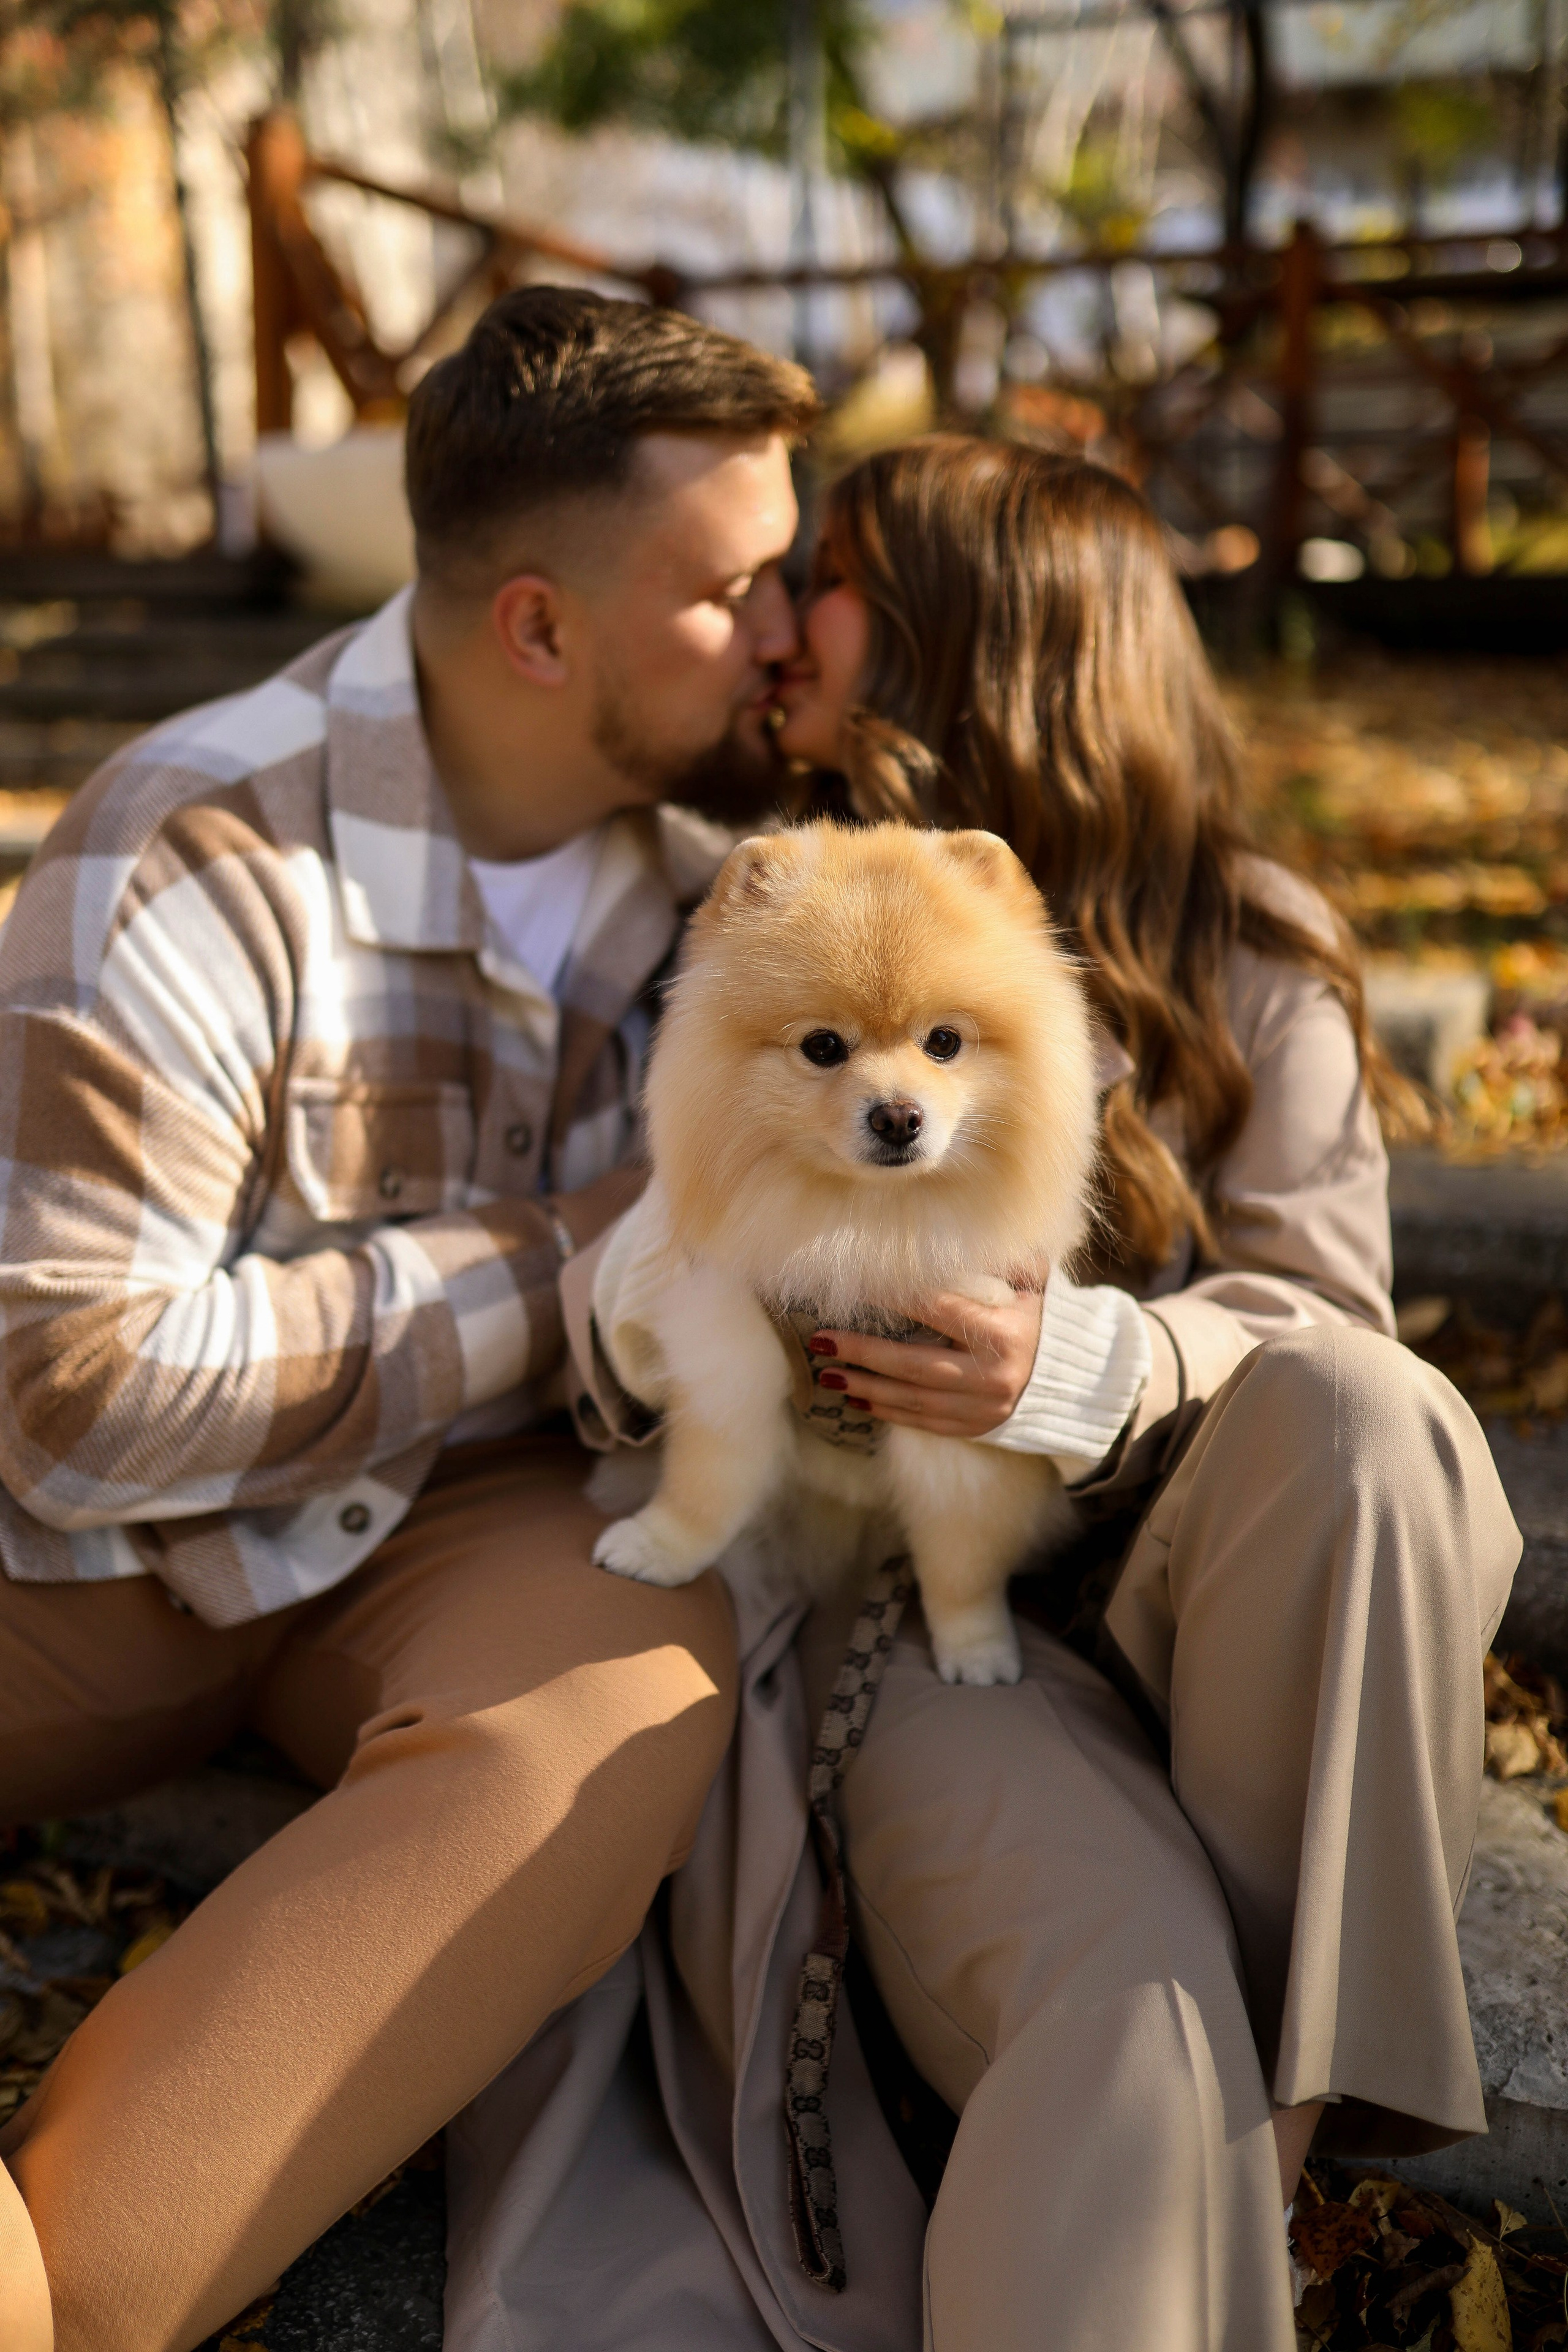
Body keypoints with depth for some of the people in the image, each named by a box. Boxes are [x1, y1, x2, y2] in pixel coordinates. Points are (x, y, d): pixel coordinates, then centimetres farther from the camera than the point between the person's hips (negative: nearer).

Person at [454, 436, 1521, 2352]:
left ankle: (1275, 2097, -18)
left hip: (1173, 1572, 2)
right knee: (1120, 1990, -32)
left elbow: (1320, 1313, -3)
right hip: (886, 1596, -1)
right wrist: (645, 1318, -16)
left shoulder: (1247, 954, 2)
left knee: (1365, 1417, -33)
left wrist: (1087, 1366, -25)